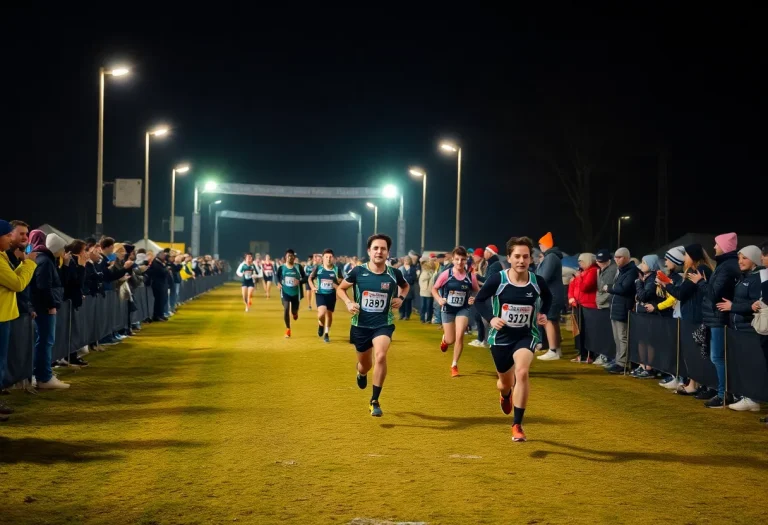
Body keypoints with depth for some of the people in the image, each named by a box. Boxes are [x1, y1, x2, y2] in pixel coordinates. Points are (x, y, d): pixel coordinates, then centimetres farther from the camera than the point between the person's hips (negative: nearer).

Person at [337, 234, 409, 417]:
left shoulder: (394, 274, -7)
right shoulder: (358, 271, -10)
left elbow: (405, 286, 17)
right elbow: (340, 289, 5)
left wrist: (401, 298, -2)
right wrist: (348, 302, -13)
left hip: (384, 324, -1)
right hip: (360, 325, 1)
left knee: (381, 356, -27)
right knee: (365, 364, 15)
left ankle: (374, 401, -14)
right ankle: (361, 373, 58)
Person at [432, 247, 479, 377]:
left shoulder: (471, 276, -11)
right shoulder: (446, 274, -14)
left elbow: (478, 292, 4)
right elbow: (434, 289, -2)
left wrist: (474, 299, -17)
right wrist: (439, 299, -20)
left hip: (463, 310, 0)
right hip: (448, 310, 0)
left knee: (459, 336, -16)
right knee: (450, 340, 5)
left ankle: (454, 365, 2)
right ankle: (444, 339, 46)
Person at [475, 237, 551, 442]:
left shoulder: (537, 282, -12)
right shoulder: (497, 279, -17)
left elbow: (548, 297, 11)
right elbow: (479, 299, -4)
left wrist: (543, 313, -6)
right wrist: (490, 318, -18)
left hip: (527, 335, 0)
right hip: (501, 336, 0)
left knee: (522, 372, -26)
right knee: (506, 381, 16)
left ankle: (517, 425, -14)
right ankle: (506, 396, 59)